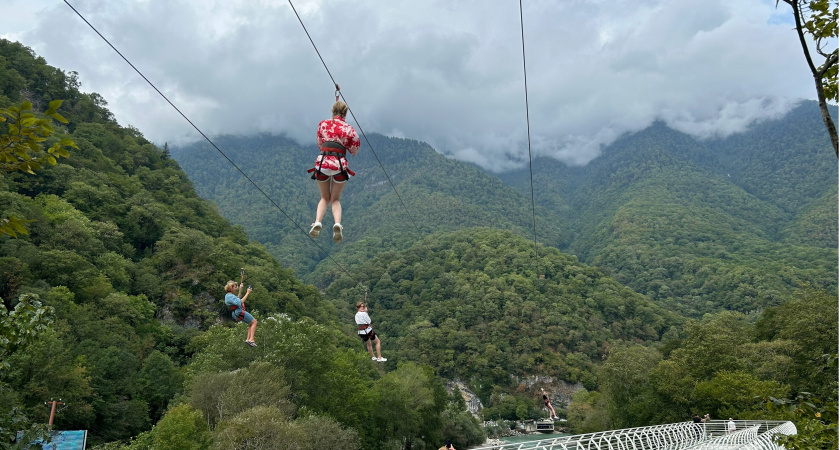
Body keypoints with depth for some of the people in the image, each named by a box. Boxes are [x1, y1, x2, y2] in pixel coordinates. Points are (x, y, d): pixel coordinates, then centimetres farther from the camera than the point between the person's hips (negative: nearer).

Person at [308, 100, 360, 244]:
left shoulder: (323, 124, 10)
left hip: (322, 162, 1)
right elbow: (353, 151, 10)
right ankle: (337, 223, -14)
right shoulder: (349, 129, 6)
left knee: (325, 198, 19)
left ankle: (317, 222, -7)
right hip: (340, 164, -1)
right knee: (335, 199, 14)